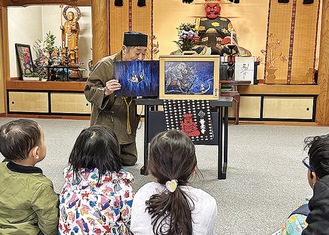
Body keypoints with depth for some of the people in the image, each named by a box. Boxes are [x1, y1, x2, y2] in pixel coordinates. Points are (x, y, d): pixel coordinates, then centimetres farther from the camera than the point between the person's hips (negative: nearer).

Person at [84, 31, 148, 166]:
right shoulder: (105, 65, -16)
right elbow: (89, 91, -18)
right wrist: (105, 91, -38)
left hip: (128, 125, 6)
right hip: (107, 123, -6)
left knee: (130, 160, 16)